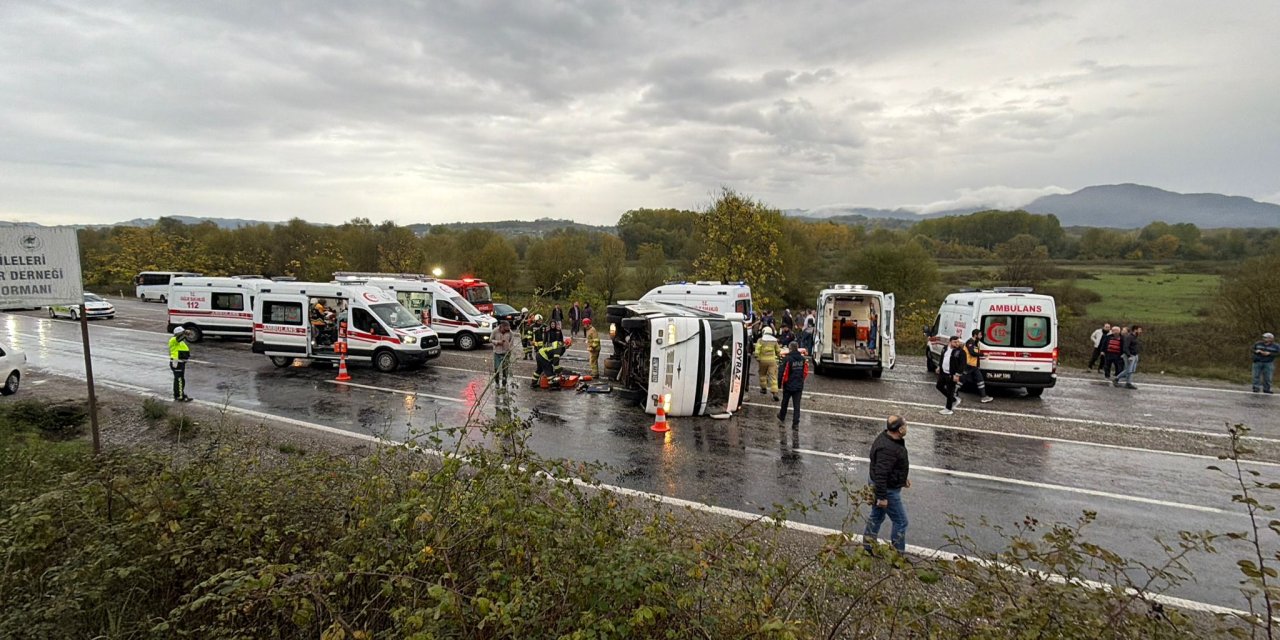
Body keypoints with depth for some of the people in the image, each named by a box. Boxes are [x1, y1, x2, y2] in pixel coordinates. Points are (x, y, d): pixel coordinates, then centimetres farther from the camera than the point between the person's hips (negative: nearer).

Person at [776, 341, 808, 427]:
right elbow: (806, 372, 5)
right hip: (799, 386, 3)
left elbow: (782, 372, -16)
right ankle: (795, 423, 1)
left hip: (788, 385, -3)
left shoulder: (787, 359, -18)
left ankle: (782, 417, 37)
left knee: (785, 402, 18)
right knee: (797, 405, 4)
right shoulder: (803, 359, -2)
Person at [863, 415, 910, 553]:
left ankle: (867, 547, 36)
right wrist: (882, 497, -26)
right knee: (900, 522, 5)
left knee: (876, 516, 22)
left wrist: (904, 477, 22)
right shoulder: (887, 449, -34)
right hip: (888, 490, -10)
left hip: (879, 485, 10)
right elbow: (880, 474, -32)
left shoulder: (889, 437, -1)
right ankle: (898, 555, 19)